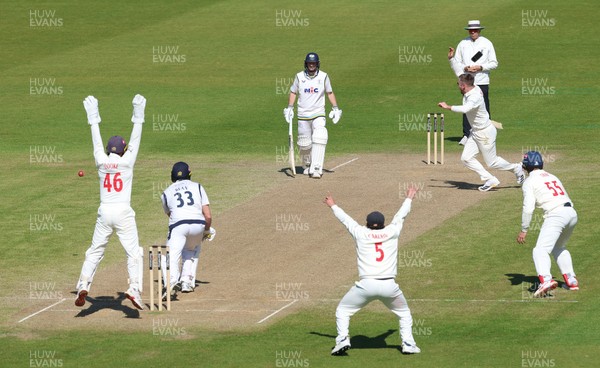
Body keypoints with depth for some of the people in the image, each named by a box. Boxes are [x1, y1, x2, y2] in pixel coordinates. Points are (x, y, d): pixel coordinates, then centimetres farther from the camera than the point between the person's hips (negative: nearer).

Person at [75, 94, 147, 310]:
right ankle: (134, 288, -20)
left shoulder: (102, 162, 4)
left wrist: (94, 120, 24)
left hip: (104, 212, 3)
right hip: (123, 212, -3)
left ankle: (83, 285, -1)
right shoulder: (126, 162, -3)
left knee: (95, 251, 11)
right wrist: (138, 118, 7)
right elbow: (135, 141, 2)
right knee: (133, 252, -3)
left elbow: (96, 142, 15)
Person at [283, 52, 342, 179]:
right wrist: (289, 108, 2)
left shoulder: (323, 76, 1)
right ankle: (307, 165, 30)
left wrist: (335, 108, 1)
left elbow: (330, 93, 10)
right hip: (303, 115, 2)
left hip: (318, 114, -1)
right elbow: (293, 92, 12)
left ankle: (316, 168, -25)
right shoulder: (299, 77, 3)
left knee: (319, 139, -22)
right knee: (304, 144, 4)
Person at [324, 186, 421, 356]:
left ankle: (343, 340, -4)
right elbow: (401, 215, 28)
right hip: (389, 286, 1)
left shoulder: (361, 233, 8)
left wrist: (333, 206, 43)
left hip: (366, 285, -1)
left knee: (343, 310, 15)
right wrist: (409, 199, 46)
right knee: (404, 313, 24)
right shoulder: (391, 232, 10)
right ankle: (408, 343, 9)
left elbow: (345, 219, 25)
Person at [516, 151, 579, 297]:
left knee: (541, 250, -15)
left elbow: (528, 208, -3)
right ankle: (571, 280, 24)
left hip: (556, 214, -7)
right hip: (572, 213, 7)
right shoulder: (552, 177, 27)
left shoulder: (529, 181, 7)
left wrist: (524, 230, 3)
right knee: (559, 247, 29)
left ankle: (546, 279, -39)